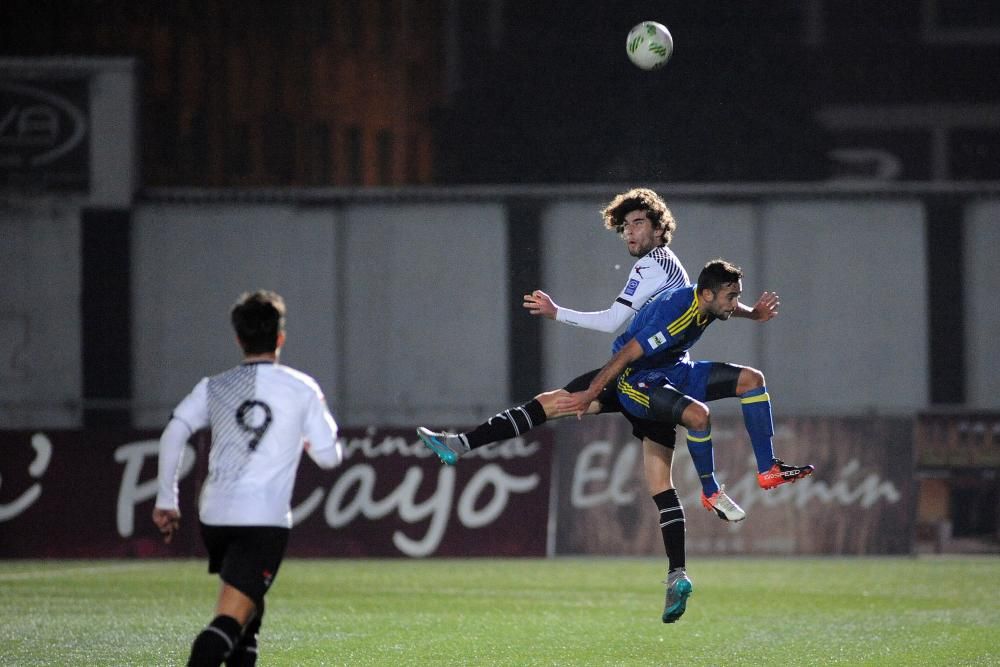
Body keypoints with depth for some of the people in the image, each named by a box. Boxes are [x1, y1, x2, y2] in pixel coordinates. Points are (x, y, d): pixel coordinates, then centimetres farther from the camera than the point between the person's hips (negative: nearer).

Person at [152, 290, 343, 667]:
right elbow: (329, 456, 6)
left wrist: (166, 499, 2)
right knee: (230, 619, -14)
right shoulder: (302, 389, 3)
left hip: (214, 513, 4)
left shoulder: (214, 388, 8)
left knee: (247, 607, 27)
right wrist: (304, 437, 29)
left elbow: (173, 434, -3)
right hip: (266, 519, -4)